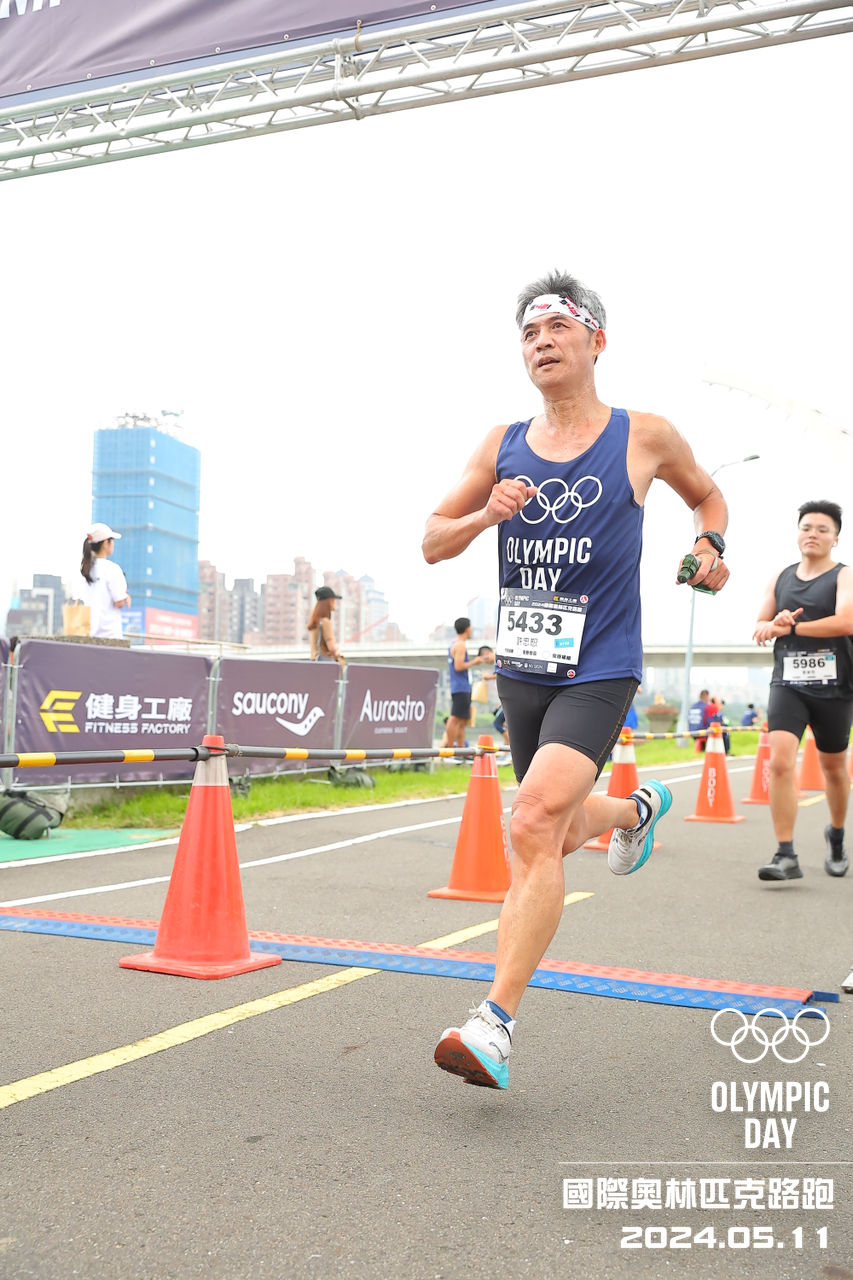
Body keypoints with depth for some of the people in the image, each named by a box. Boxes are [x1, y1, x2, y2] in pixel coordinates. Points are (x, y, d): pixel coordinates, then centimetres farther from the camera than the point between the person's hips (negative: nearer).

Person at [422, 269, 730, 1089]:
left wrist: (710, 546, -3)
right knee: (561, 832, 20)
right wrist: (486, 515, -12)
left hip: (598, 674, -5)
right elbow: (431, 543, 8)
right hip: (520, 671, 5)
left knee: (533, 826, -23)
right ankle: (637, 809, 55)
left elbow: (707, 495, 19)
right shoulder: (504, 447, 6)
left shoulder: (644, 437, 0)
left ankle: (495, 1024, -17)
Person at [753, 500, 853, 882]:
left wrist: (790, 627, -18)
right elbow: (759, 627, 12)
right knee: (780, 762, -16)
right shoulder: (780, 577, 11)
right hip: (788, 683, 2)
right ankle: (786, 856, -14)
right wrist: (773, 625, -11)